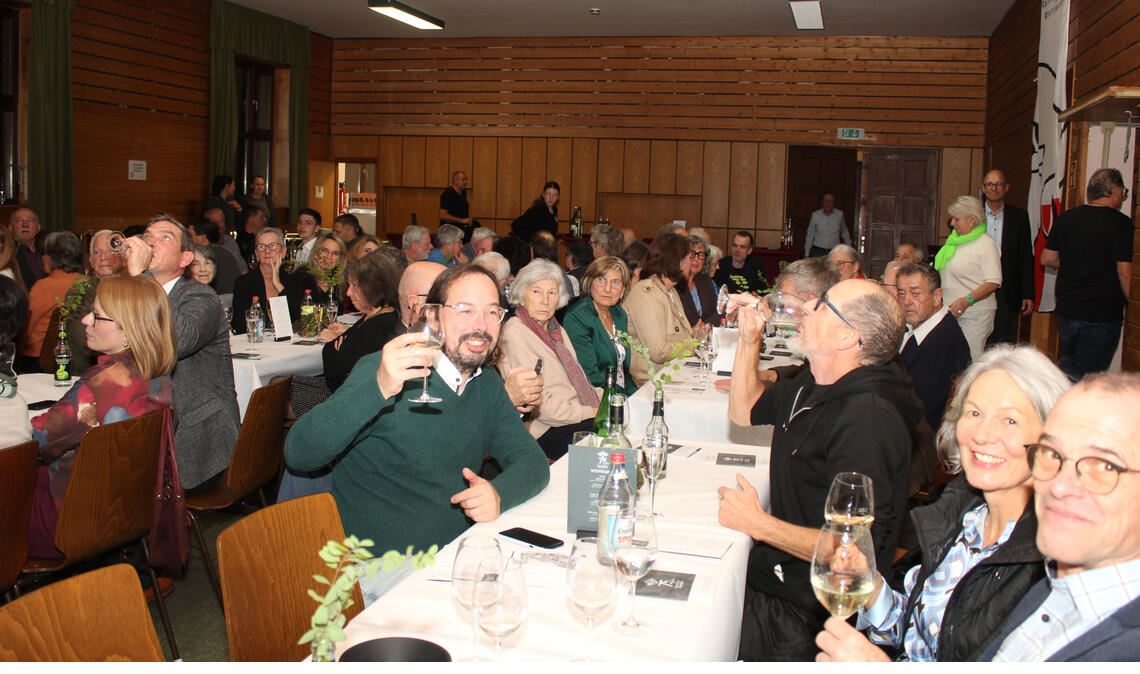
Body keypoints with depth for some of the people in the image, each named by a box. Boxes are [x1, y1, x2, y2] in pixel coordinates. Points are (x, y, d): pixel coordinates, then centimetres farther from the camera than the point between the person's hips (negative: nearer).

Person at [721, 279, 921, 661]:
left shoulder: (869, 419, -27)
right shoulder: (812, 385, 5)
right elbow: (744, 411, 21)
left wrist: (757, 524, -23)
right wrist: (749, 339, 8)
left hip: (805, 611, -9)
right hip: (775, 567, 9)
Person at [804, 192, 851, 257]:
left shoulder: (839, 214, -2)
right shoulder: (815, 215, -4)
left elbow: (844, 232, 14)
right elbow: (810, 235, 4)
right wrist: (806, 254, 4)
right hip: (818, 251, 0)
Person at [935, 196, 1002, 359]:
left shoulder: (986, 244, -7)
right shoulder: (954, 241, 14)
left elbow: (993, 282, -15)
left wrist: (966, 300, -25)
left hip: (974, 312, -6)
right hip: (951, 311, 7)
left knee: (970, 361, -8)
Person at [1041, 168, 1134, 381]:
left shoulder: (1065, 218, 3)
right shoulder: (1121, 223, -13)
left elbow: (1047, 259, 8)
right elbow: (1125, 272, -16)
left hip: (1066, 309, 5)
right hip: (1102, 315, -5)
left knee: (1068, 364, 22)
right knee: (1088, 376, 4)